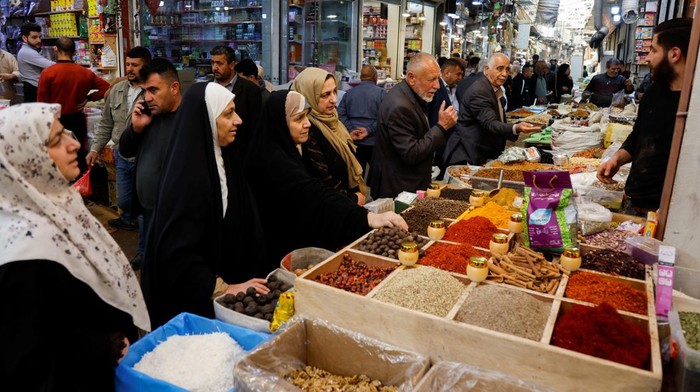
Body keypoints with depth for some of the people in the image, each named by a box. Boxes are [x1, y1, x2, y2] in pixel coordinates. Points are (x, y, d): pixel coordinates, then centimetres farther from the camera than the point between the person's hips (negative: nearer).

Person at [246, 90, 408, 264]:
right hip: (287, 254, -9)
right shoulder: (272, 160, -23)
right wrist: (368, 217, -44)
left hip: (299, 243, 9)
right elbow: (315, 194, -35)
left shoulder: (283, 150, 9)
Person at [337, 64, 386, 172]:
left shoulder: (349, 93, 8)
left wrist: (350, 130, -9)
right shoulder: (381, 93, -5)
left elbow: (340, 114, 0)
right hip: (375, 142, -3)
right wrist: (369, 130, -15)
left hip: (354, 141, 4)